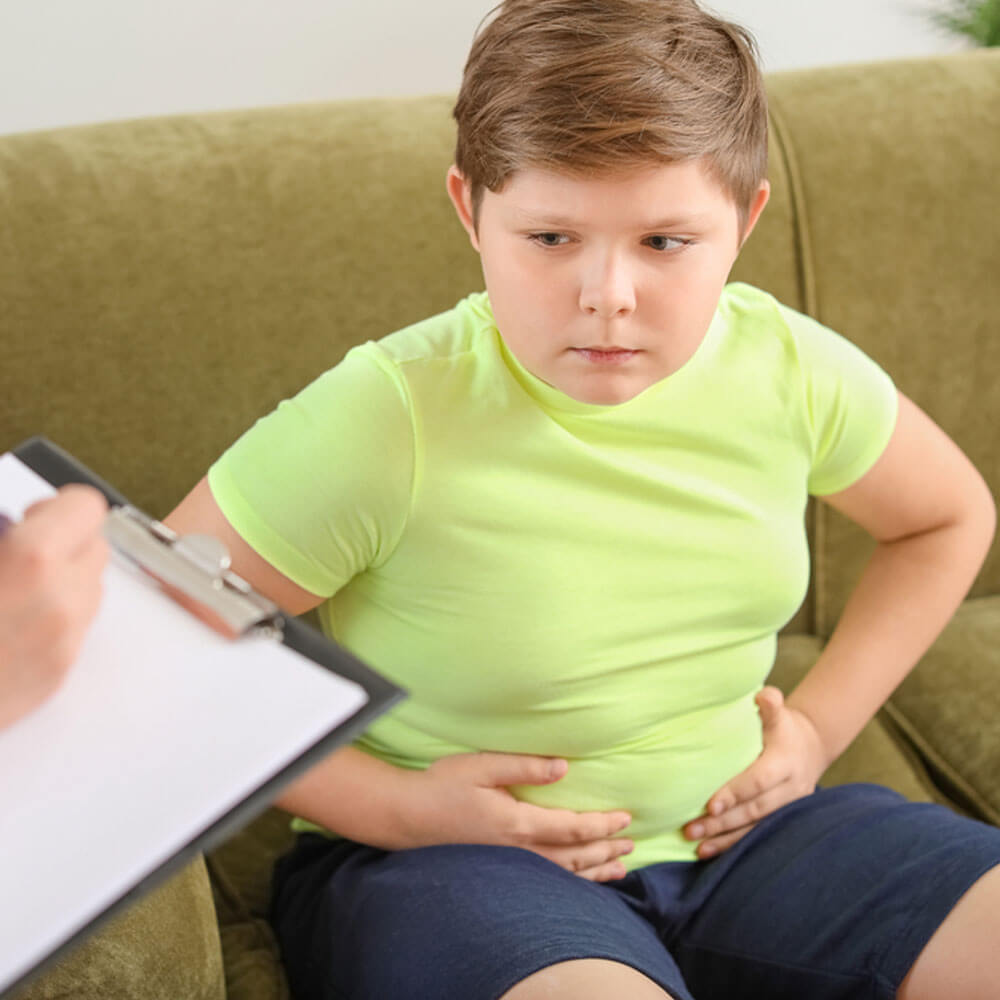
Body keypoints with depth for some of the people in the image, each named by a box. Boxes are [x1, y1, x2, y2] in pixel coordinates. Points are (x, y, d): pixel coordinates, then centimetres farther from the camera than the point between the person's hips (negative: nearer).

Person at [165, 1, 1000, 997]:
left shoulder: (791, 368, -6)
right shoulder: (381, 421, -20)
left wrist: (819, 721, 5)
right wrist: (395, 808, -16)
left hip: (734, 828, 5)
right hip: (445, 857, -4)